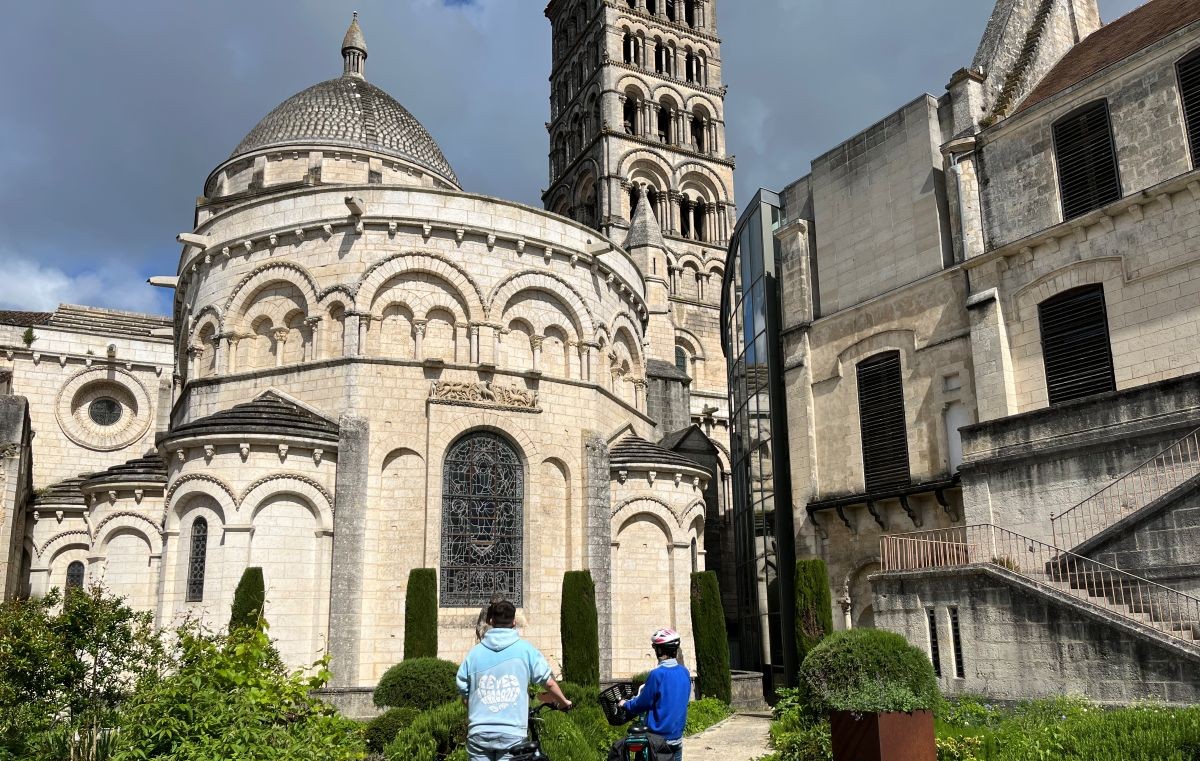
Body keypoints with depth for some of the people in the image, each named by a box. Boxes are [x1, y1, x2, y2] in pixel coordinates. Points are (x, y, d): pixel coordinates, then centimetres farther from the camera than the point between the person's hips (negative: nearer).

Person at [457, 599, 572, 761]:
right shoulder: (524, 649, -2)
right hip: (512, 733, -2)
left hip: (479, 732, 2)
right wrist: (564, 702, 20)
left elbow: (463, 691, 8)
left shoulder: (475, 652, 3)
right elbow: (548, 682, 2)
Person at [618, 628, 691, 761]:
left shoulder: (657, 674, -18)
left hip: (659, 738, -7)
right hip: (677, 734, 7)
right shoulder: (684, 672, 2)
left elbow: (643, 703, -10)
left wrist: (625, 704, 8)